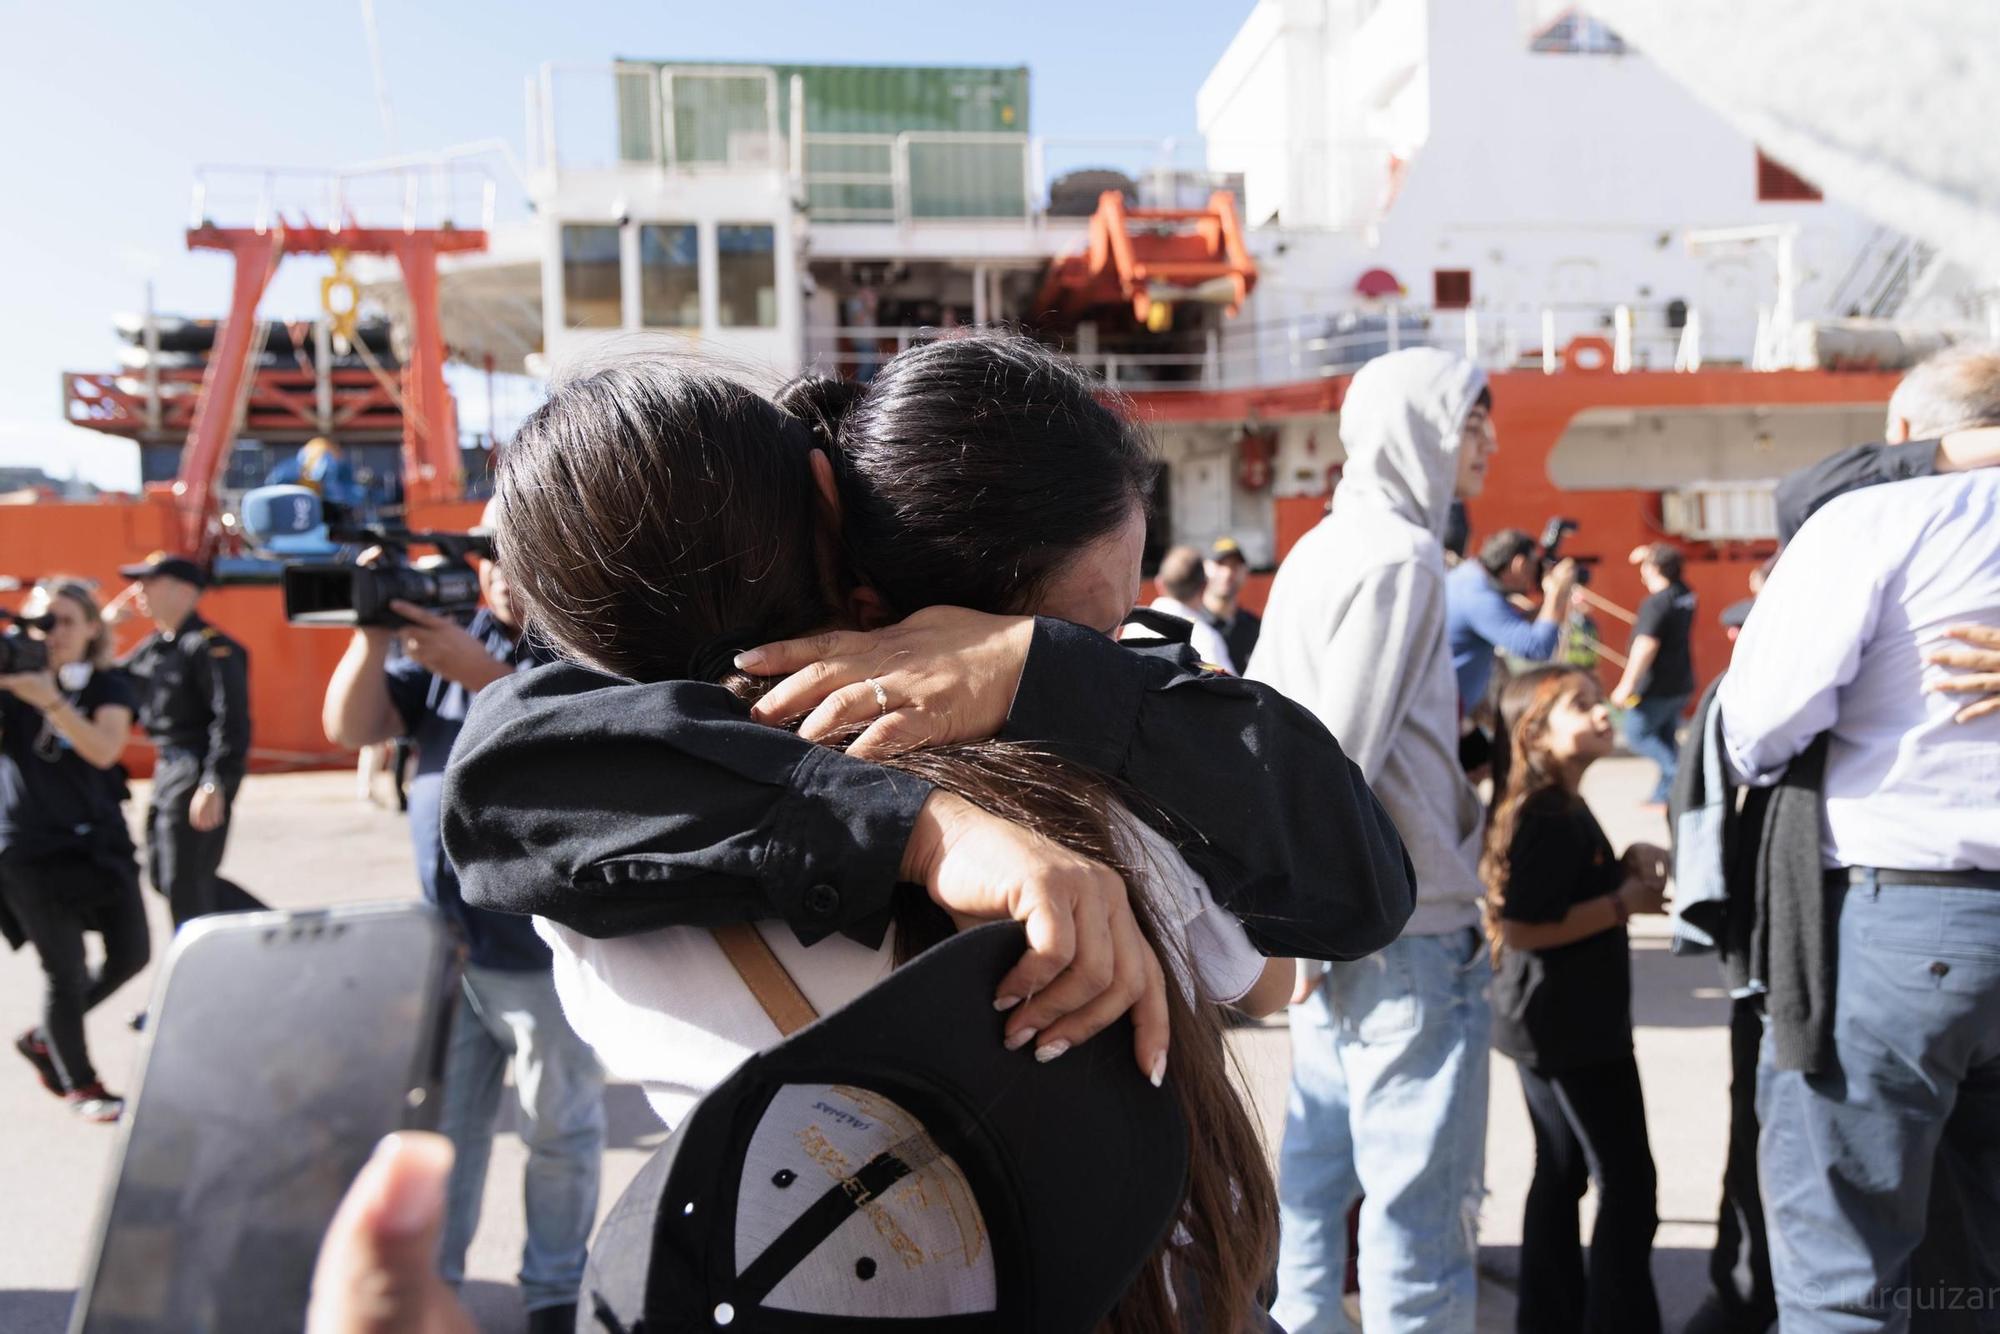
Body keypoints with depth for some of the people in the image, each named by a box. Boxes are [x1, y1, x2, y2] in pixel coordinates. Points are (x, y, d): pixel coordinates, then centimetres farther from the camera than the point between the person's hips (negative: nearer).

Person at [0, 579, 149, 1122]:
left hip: (100, 840, 3)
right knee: (66, 972, -3)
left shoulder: (109, 688, 0)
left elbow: (103, 750, -19)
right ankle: (81, 1086, 16)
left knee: (131, 956, 5)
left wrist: (48, 699, -30)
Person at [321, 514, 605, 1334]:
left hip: (551, 949, -4)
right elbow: (350, 729, 4)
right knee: (437, 1126, 14)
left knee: (561, 1132, 9)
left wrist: (478, 673, -29)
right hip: (445, 936, 5)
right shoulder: (447, 633, 7)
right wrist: (373, 635, -13)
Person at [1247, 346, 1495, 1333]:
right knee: (1422, 1194, 1)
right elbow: (1341, 754, -20)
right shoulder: (1400, 558, -14)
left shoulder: (1320, 550, 13)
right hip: (1407, 930, -9)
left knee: (1320, 1162, 17)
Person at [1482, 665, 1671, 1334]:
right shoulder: (1542, 816, -21)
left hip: (1561, 1023, 10)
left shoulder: (1565, 806, 10)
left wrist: (1626, 863, 3)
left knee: (1562, 1172, 17)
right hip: (1570, 1028, -10)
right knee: (1628, 1183, 0)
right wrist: (1624, 902, -20)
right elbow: (1521, 928, -27)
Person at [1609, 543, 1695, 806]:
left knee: (1637, 734, 2)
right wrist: (1650, 556, 29)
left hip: (1656, 686, -9)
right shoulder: (1685, 596, 6)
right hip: (1680, 683, 9)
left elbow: (1646, 646, -23)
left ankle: (1678, 772, -13)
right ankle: (1664, 794, 15)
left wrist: (1627, 685, -20)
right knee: (1666, 738, 14)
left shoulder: (1655, 603, -19)